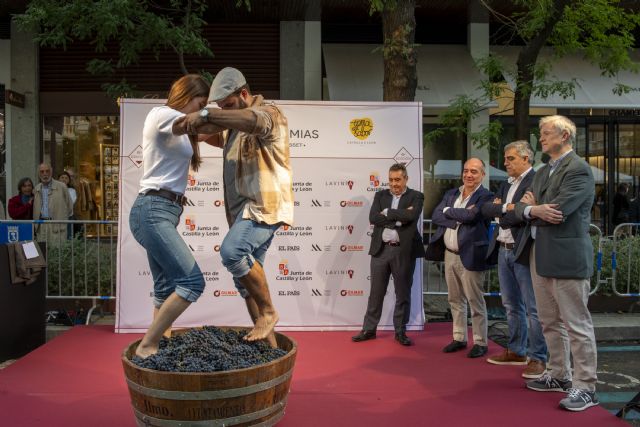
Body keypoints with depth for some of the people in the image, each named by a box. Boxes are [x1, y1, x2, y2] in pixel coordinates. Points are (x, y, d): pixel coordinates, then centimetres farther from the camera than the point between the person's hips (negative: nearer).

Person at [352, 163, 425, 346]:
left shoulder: (416, 196, 1)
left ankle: (400, 331, 20)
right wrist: (398, 217, -14)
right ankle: (369, 329, 20)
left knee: (403, 294, 8)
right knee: (376, 292, 9)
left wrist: (388, 212, -10)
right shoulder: (380, 195, 9)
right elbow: (373, 218, -7)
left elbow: (411, 216, -19)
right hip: (381, 249, 2)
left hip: (404, 251, -2)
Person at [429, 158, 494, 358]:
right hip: (449, 254, 6)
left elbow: (471, 216, -22)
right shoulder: (451, 194, 12)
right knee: (455, 300, 14)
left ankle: (480, 342, 14)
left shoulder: (485, 196, -6)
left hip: (469, 255, -6)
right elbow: (436, 216, -1)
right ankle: (459, 338, 25)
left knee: (475, 300, 2)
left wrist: (448, 211, -6)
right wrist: (460, 218, -14)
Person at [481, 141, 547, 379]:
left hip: (524, 252, -8)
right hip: (503, 251, 8)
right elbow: (486, 209, 6)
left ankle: (538, 358, 7)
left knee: (533, 308, -2)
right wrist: (505, 208, -12)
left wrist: (500, 214, -6)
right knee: (512, 306, 16)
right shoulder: (506, 184, 17)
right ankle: (517, 351, 27)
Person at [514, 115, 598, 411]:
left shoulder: (578, 170, -11)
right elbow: (521, 208, 12)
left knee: (576, 324, -1)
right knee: (550, 322, 17)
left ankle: (585, 387, 8)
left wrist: (532, 208, -3)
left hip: (567, 257, -9)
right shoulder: (543, 172, 17)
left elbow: (557, 211, -21)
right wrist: (531, 209, -10)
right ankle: (558, 376, 30)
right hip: (541, 256, 9)